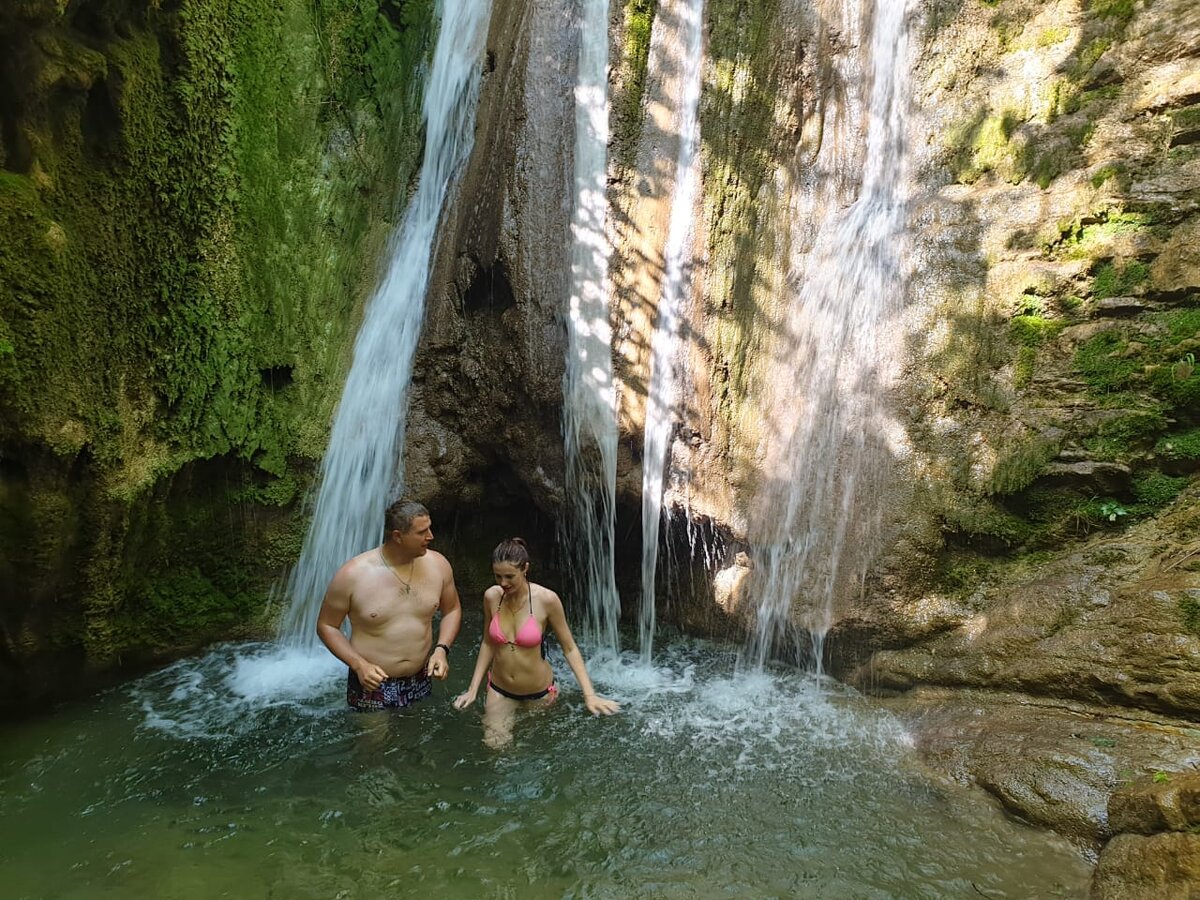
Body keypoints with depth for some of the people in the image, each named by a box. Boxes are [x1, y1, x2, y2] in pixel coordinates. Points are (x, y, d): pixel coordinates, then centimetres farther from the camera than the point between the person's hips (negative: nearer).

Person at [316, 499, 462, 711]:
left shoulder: (437, 564, -8)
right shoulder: (353, 575, -18)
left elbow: (452, 610, 7)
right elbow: (326, 625, -6)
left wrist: (441, 649, -8)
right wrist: (358, 664, -18)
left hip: (420, 684, 3)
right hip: (371, 685, -3)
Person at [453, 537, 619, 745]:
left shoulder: (546, 599, -23)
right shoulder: (491, 596, -12)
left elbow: (569, 648, -14)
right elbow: (488, 643, 3)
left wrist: (589, 695, -20)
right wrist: (473, 689, 2)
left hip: (539, 693, -2)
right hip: (499, 690, 2)